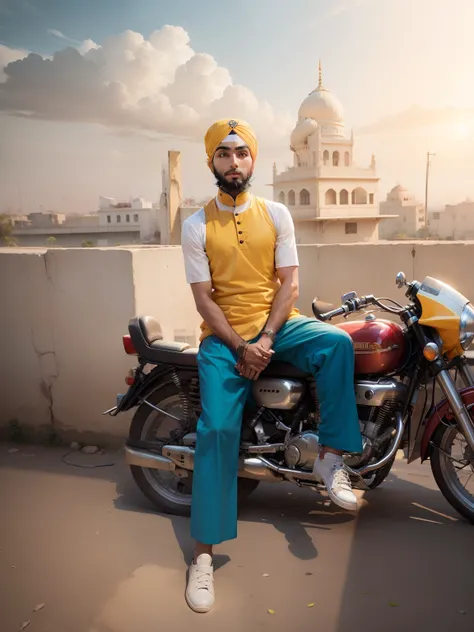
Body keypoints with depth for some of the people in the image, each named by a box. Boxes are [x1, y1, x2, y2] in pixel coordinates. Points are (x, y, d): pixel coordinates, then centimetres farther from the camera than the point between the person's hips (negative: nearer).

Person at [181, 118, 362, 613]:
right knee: (217, 428, -17)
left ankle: (331, 456, -14)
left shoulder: (276, 214, 6)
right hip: (223, 335, -2)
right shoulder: (196, 225, 1)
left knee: (337, 341, -27)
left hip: (277, 323, 2)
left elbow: (289, 281, 0)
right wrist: (239, 347, -16)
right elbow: (204, 299, -4)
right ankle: (204, 553, -8)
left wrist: (265, 339, -13)